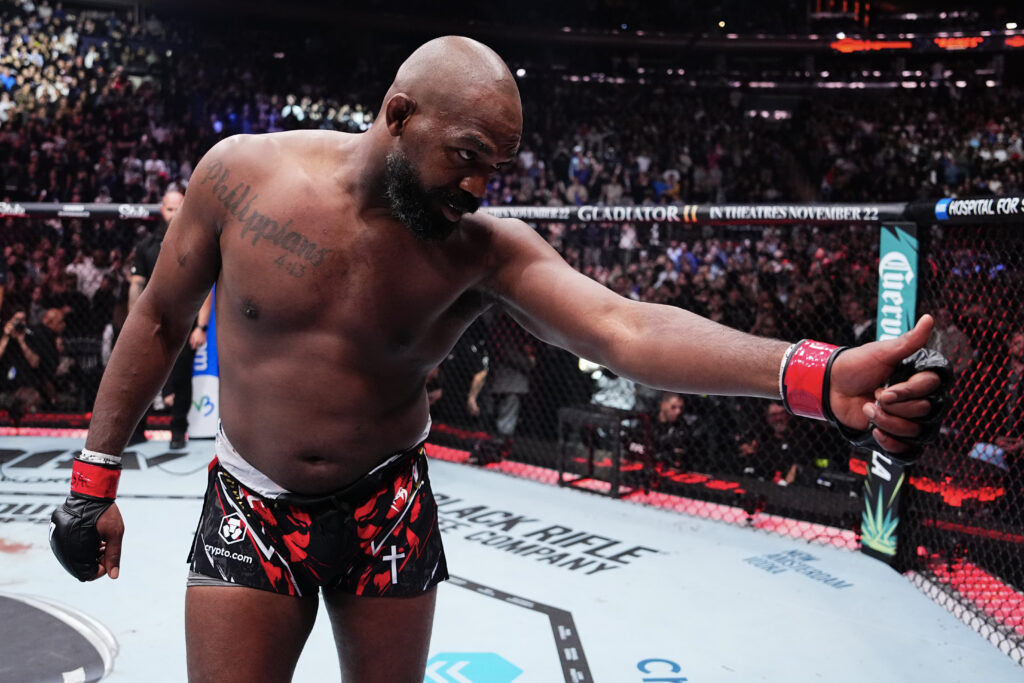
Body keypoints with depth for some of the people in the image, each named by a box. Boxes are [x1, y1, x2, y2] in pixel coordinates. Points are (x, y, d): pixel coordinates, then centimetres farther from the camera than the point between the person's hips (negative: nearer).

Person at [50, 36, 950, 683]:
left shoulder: (486, 248, -17)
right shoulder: (242, 174, -13)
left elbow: (623, 326, -31)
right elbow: (161, 320, -1)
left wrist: (816, 377, -45)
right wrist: (95, 478, 3)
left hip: (387, 514, 0)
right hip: (249, 509, 0)